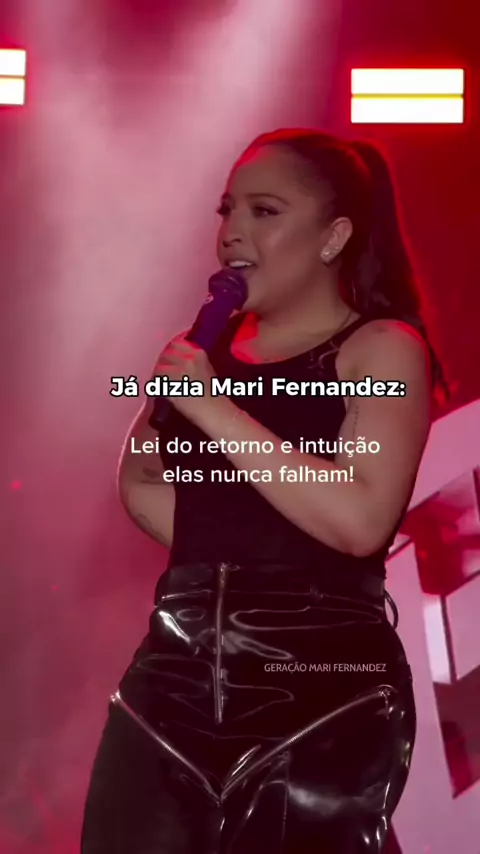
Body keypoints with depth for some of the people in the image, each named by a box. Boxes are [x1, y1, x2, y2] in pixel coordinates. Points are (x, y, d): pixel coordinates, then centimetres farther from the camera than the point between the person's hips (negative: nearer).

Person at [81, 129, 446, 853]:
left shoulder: (383, 347, -2)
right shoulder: (206, 349, 16)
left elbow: (360, 520, -16)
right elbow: (140, 483, 18)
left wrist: (214, 411, -14)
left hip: (321, 682, -5)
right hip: (178, 671, 5)